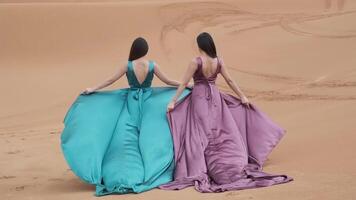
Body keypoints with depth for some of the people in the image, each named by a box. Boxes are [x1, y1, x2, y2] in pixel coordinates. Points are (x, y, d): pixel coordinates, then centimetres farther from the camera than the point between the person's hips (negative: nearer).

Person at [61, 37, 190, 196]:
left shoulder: (128, 65, -6)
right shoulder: (153, 65, -5)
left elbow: (111, 80, -2)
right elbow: (167, 81, 3)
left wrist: (93, 89, 8)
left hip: (131, 102, 0)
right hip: (148, 102, 0)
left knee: (127, 137, 1)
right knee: (151, 135, 6)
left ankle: (127, 172, -6)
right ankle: (149, 170, 1)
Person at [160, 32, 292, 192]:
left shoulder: (196, 62, -13)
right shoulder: (219, 61, -1)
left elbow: (184, 83, -13)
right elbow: (230, 81, 5)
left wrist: (173, 102, -11)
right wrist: (242, 97, 15)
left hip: (199, 98, -4)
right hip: (215, 97, 4)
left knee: (201, 135, 0)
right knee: (222, 132, 12)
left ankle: (200, 171, -2)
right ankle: (234, 165, 13)